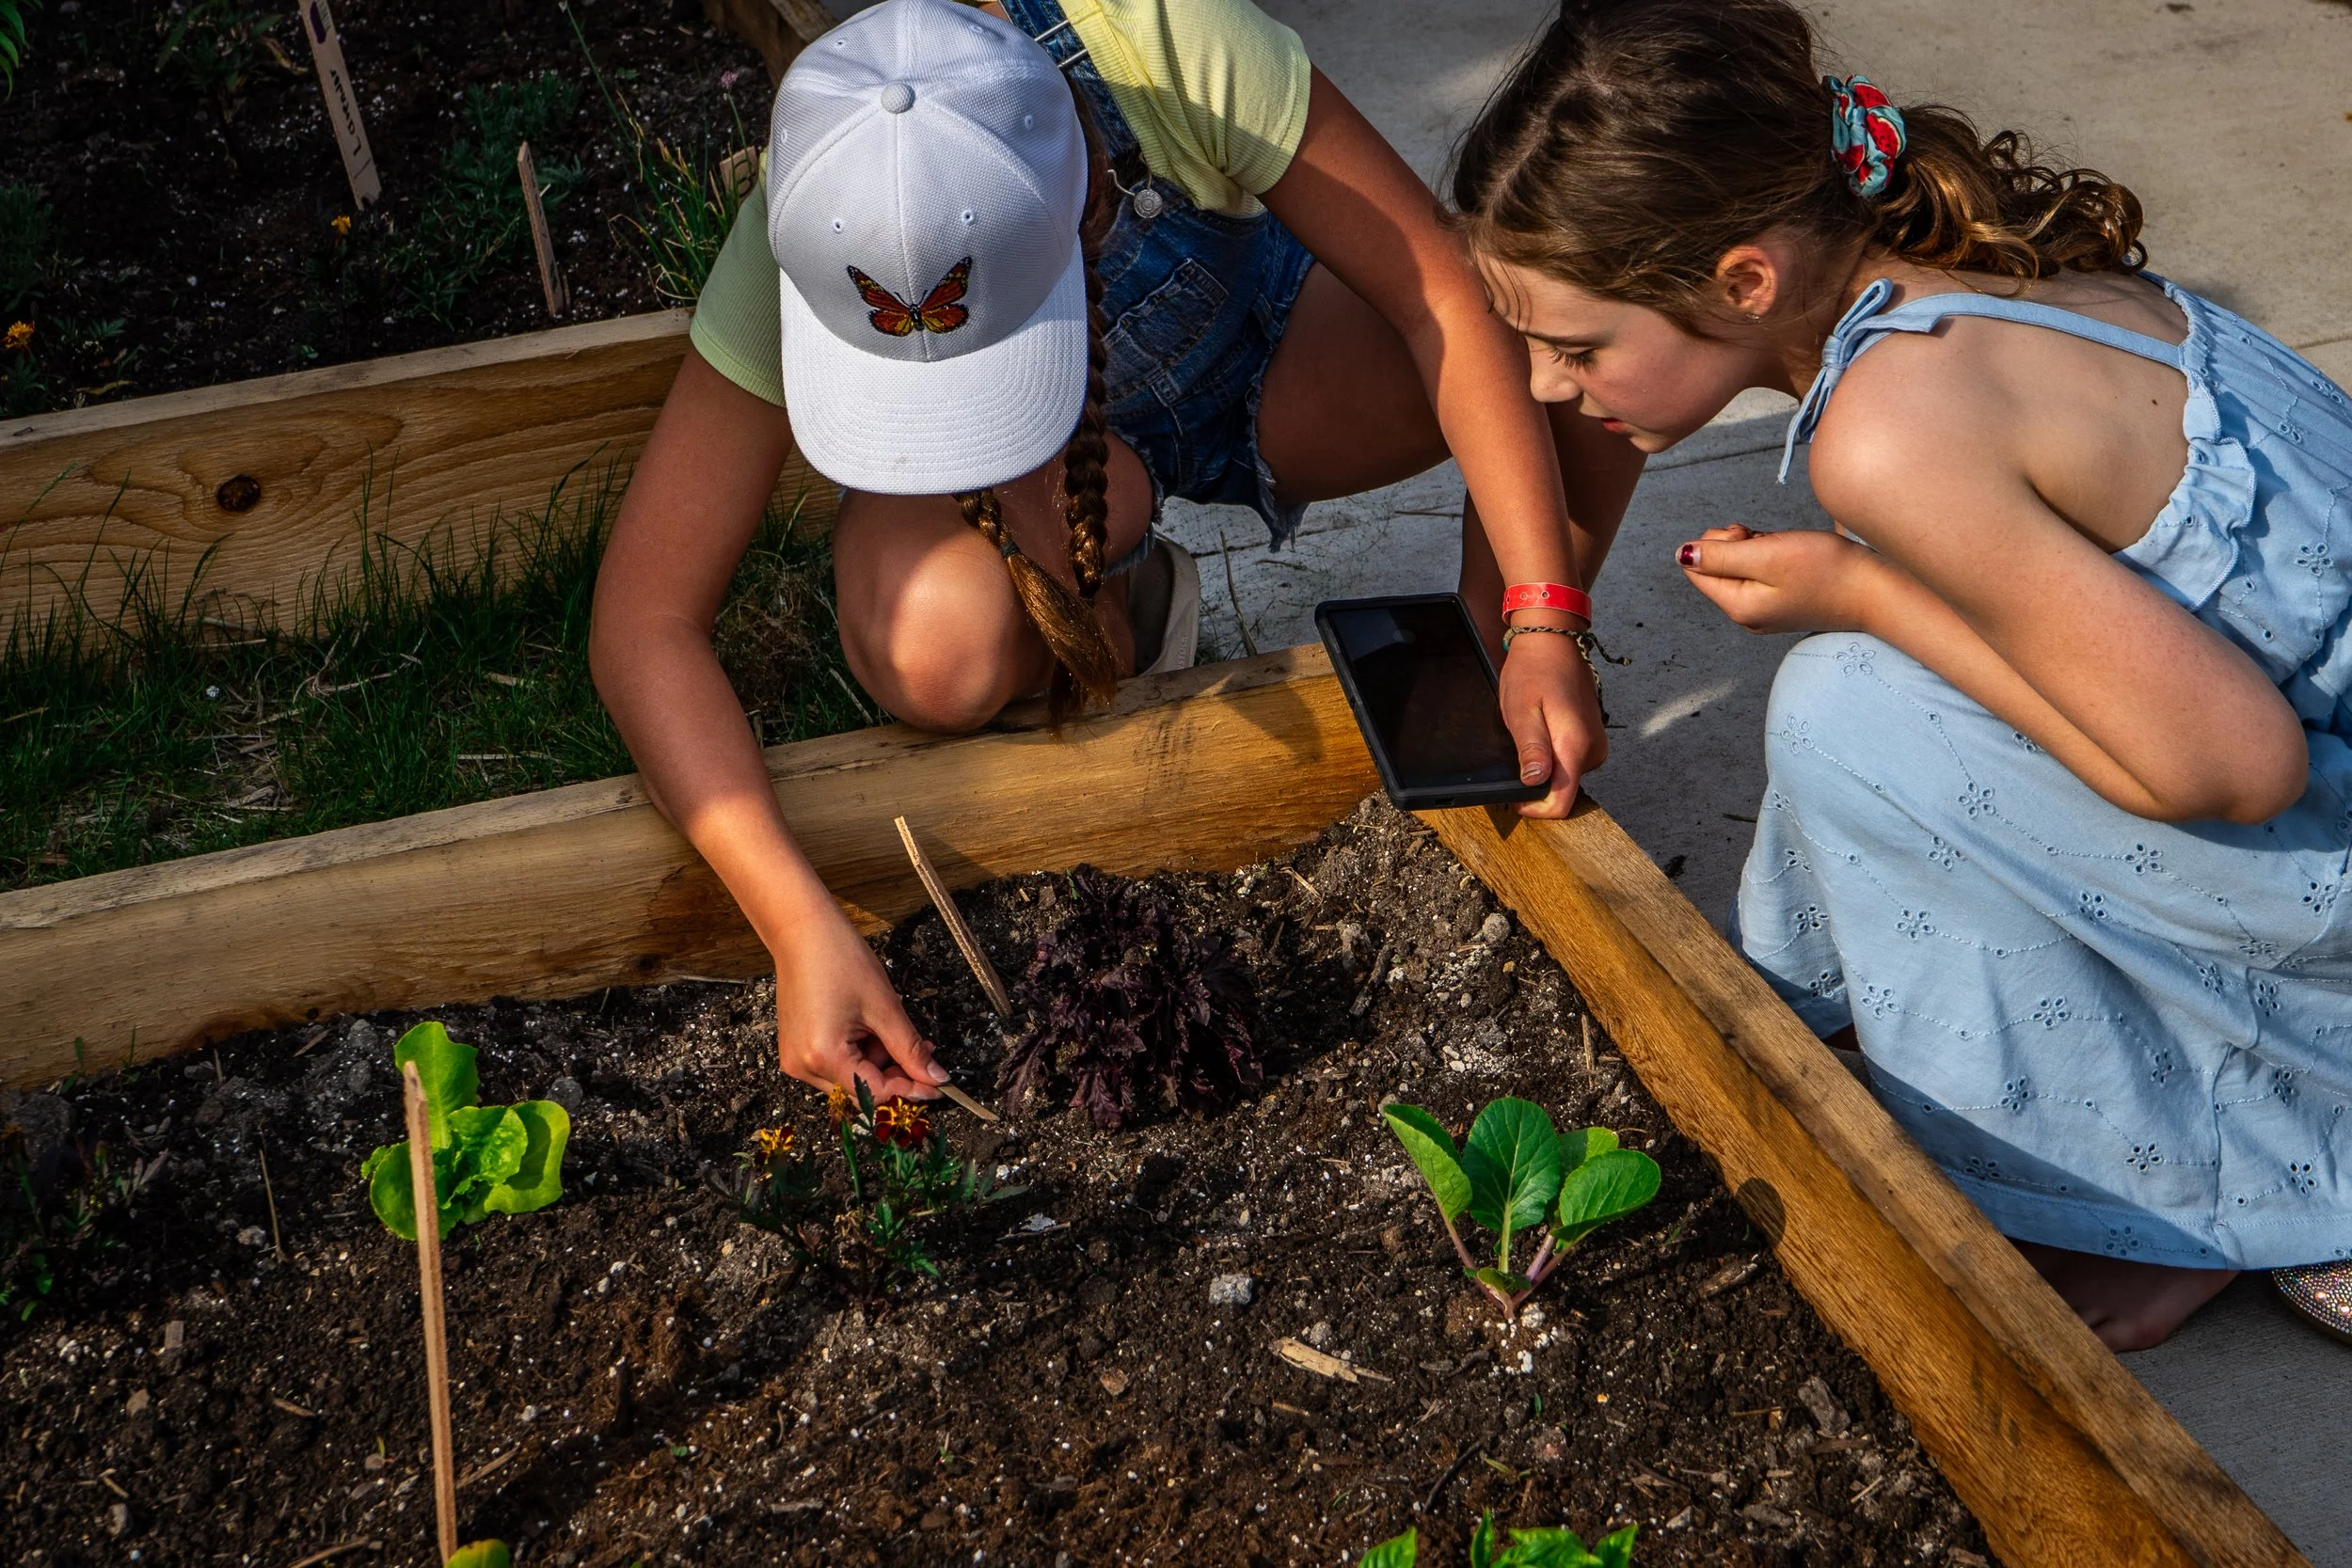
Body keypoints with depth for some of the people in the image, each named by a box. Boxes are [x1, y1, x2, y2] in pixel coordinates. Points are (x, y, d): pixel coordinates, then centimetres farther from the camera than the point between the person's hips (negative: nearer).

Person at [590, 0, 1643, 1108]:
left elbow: (1445, 297, -30)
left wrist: (1542, 625, -37)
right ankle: (1120, 606, 2)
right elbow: (644, 623, -33)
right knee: (929, 655, -35)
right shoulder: (795, 252, -35)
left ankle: (1489, 723, -2)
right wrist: (802, 929, -43)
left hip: (1243, 344, 1)